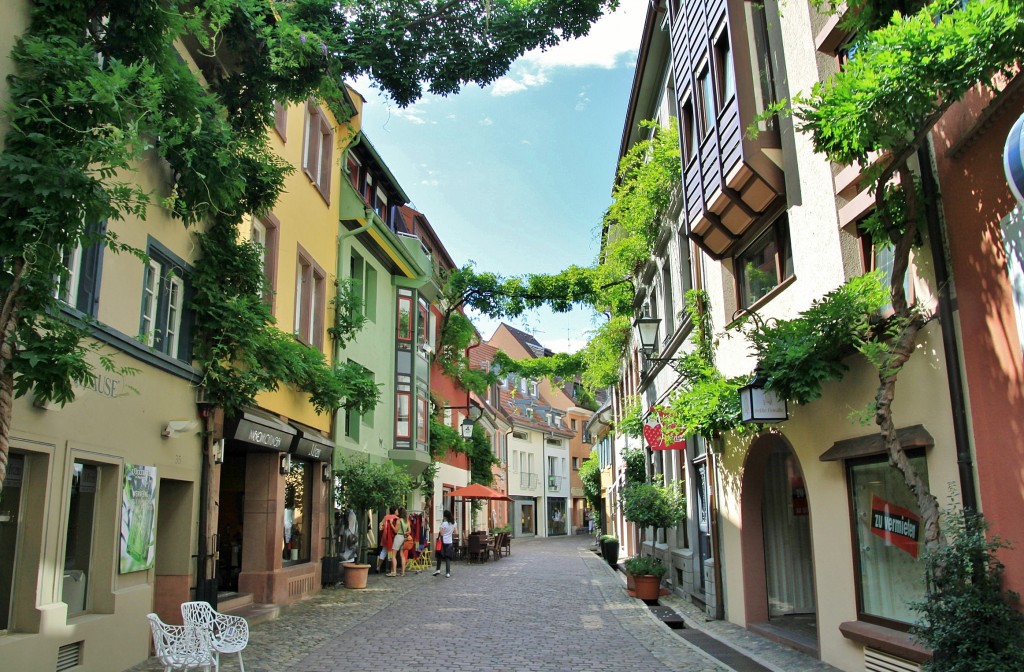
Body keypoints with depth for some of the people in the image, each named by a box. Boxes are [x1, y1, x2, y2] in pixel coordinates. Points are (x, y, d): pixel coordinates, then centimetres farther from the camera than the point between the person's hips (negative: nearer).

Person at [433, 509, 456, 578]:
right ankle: (448, 573, 0)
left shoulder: (444, 523, -14)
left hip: (443, 542, -4)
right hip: (450, 542, 4)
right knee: (448, 558, 5)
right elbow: (454, 532, 14)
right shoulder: (453, 523, 3)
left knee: (439, 556, 15)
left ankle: (438, 569, 13)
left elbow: (441, 534, -15)